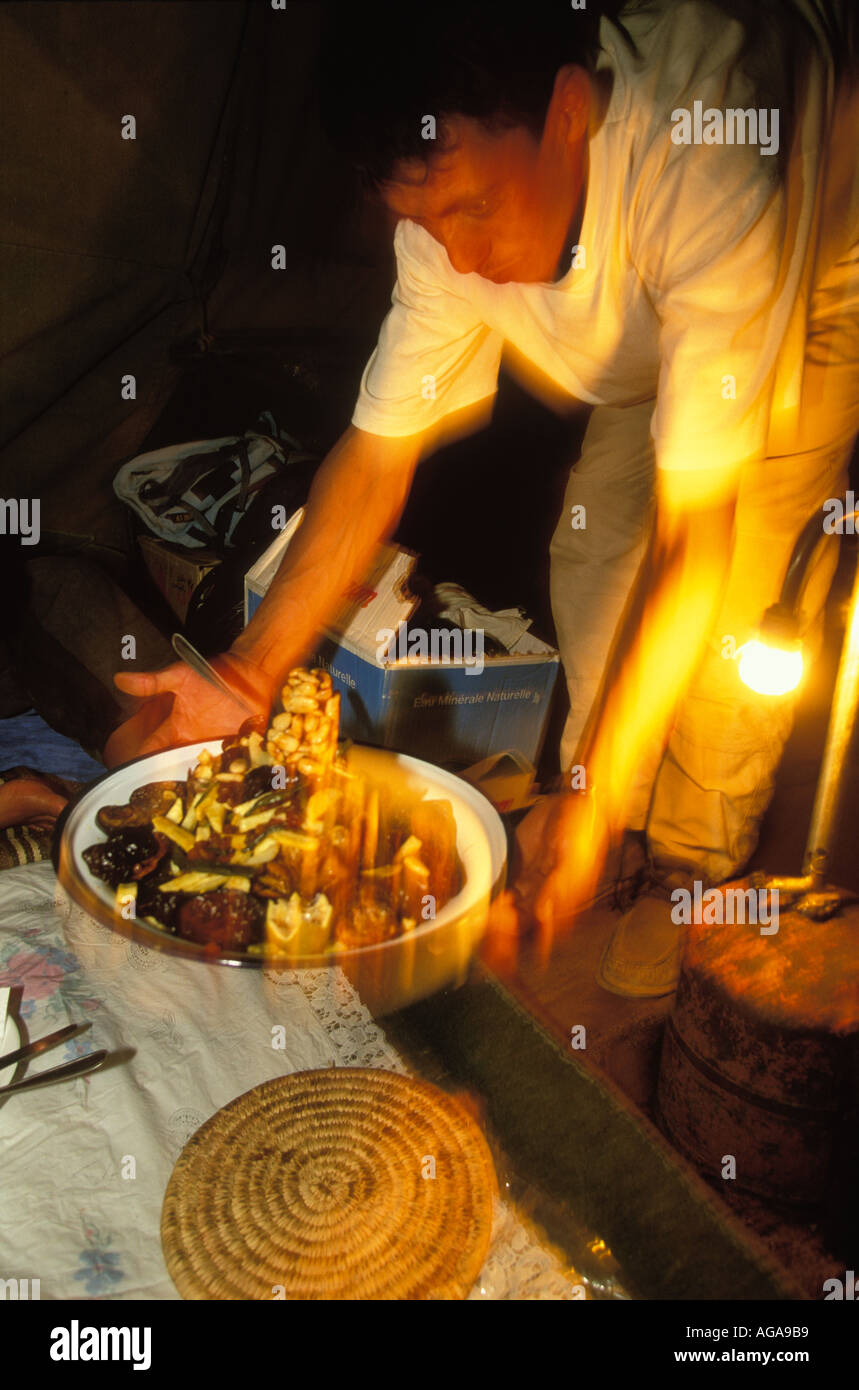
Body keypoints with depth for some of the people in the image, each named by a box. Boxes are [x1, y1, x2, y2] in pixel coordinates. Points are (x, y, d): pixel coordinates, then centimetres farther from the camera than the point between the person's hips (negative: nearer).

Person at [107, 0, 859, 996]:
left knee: (748, 584, -17)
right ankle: (611, 782, 19)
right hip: (663, 310, 5)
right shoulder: (463, 189, -26)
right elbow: (378, 450, -21)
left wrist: (590, 809, -42)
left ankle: (694, 863, 5)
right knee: (593, 539, -3)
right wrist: (247, 673, -27)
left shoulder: (708, 167, -45)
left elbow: (693, 539, -44)